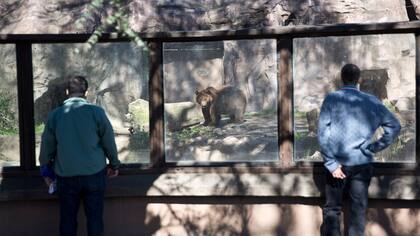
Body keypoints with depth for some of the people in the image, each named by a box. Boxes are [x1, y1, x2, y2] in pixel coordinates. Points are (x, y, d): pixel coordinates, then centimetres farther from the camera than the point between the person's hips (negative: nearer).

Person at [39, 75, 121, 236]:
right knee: (95, 220, 7)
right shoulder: (96, 112, -8)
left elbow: (47, 146, 6)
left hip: (66, 176, 1)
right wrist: (114, 165, 16)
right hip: (94, 174, -1)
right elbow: (109, 143, 0)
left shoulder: (54, 115, -3)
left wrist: (44, 165, 25)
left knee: (67, 220, 12)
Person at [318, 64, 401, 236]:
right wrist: (375, 147, 3)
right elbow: (394, 126, 0)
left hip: (338, 162, -1)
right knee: (359, 209, 9)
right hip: (362, 163, 1)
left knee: (332, 208, 11)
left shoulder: (331, 99, -4)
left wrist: (331, 163, -10)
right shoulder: (371, 101, 1)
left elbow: (323, 133, -11)